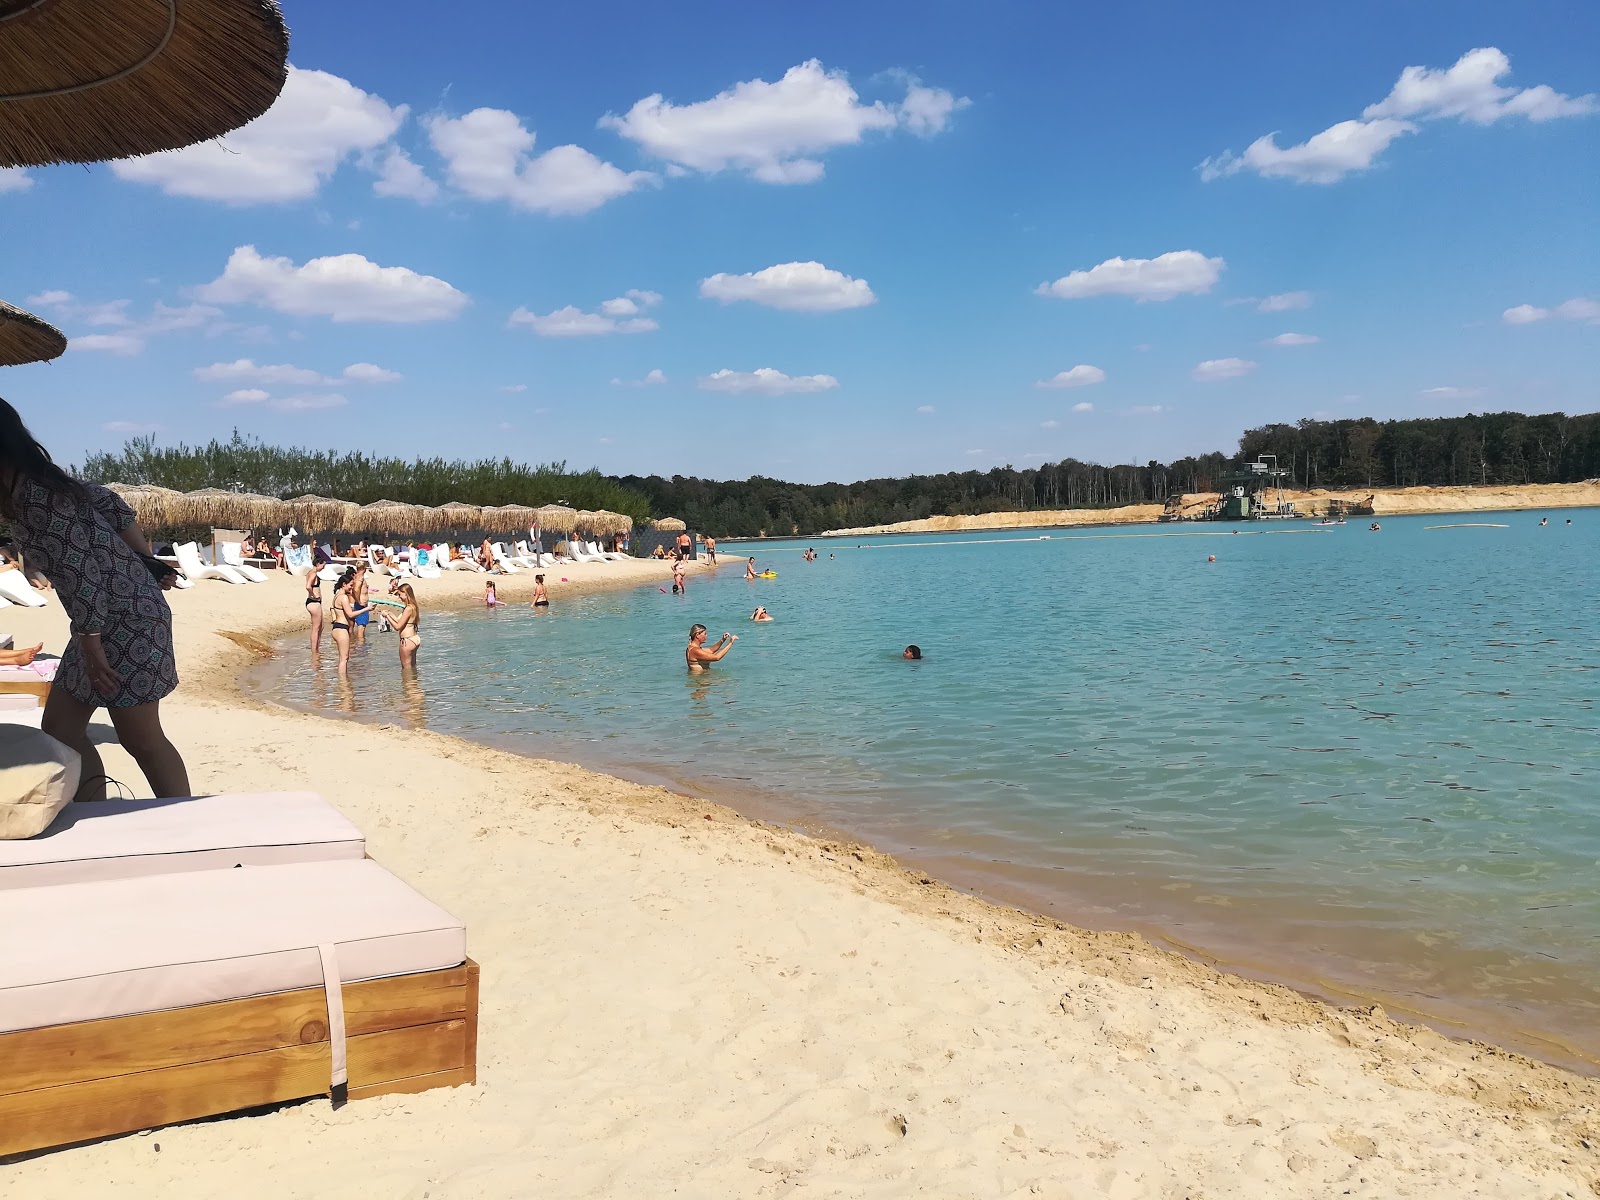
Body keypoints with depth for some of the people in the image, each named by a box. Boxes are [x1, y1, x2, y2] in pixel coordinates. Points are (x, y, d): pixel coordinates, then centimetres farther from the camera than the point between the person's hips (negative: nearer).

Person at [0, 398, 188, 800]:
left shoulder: (33, 497, -21)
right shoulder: (35, 483, 9)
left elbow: (79, 572, -23)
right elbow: (107, 503, 19)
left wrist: (90, 644, -18)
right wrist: (148, 562, 21)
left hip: (126, 619, -10)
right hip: (109, 619, 10)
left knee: (142, 741, -1)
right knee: (59, 728, 13)